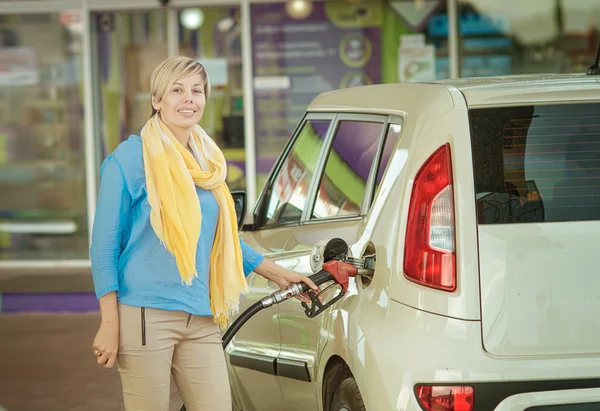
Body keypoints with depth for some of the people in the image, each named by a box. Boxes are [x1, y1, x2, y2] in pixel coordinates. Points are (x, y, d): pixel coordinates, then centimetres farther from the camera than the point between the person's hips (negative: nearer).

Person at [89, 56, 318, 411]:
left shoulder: (209, 161, 14)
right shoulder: (131, 158, -4)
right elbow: (104, 244, -5)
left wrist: (277, 273, 28)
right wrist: (110, 324, -11)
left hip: (201, 320, 6)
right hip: (146, 315, -6)